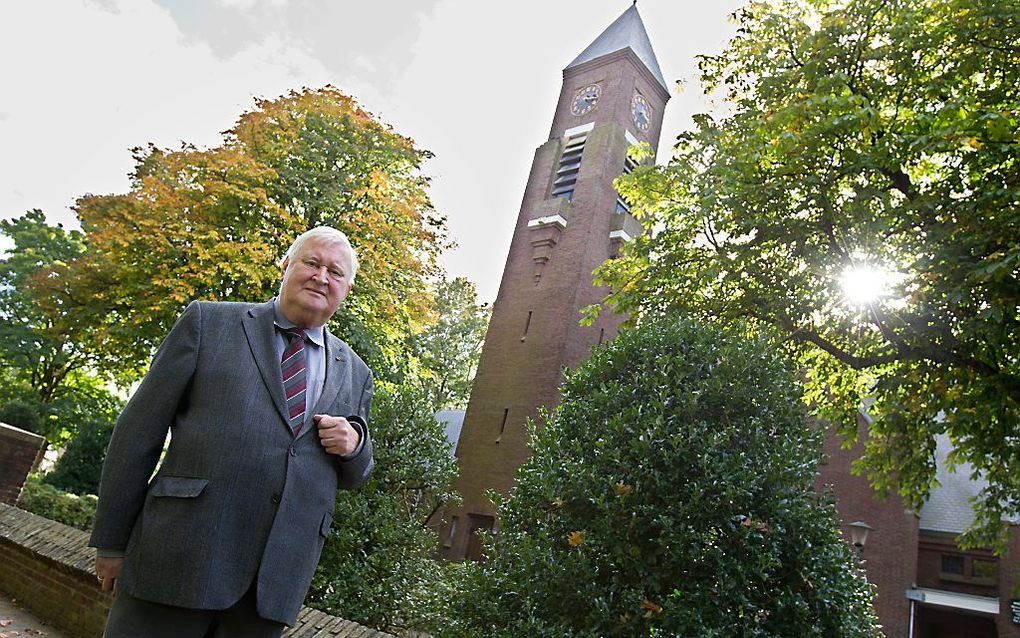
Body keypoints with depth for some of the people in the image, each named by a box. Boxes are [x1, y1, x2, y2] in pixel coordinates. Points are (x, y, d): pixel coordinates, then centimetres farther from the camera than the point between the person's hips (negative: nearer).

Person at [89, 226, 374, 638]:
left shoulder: (355, 373, 12)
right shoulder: (207, 322, 4)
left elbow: (353, 477, 18)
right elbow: (139, 431, 2)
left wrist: (354, 442, -5)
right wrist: (112, 541, 0)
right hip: (178, 557, -2)